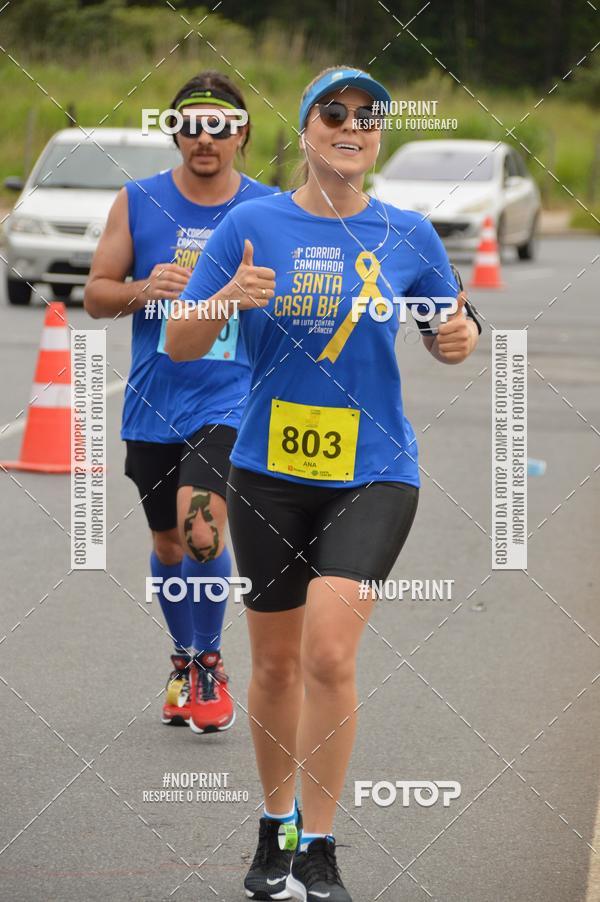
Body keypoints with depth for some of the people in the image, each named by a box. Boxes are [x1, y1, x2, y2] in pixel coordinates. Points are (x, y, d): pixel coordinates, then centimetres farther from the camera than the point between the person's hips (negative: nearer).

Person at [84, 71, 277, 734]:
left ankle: (209, 662, -2)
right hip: (152, 405, 3)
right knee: (168, 543, 14)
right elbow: (95, 294, 5)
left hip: (229, 402, -3)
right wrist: (143, 289, -14)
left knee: (201, 528, -22)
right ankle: (184, 661, 37)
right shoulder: (138, 202, 2)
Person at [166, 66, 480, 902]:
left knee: (328, 653, -16)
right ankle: (276, 829, 31)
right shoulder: (251, 225, -2)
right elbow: (179, 346, -2)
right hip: (269, 470, 1)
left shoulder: (408, 235, 1)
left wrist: (460, 337, -9)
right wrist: (230, 298, -21)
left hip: (374, 472, -1)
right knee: (276, 662, 11)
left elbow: (448, 335, 15)